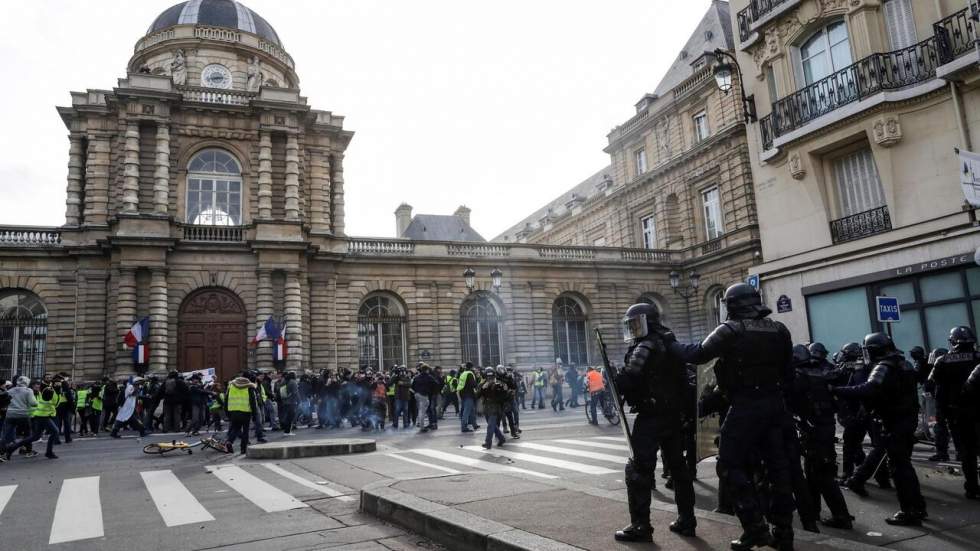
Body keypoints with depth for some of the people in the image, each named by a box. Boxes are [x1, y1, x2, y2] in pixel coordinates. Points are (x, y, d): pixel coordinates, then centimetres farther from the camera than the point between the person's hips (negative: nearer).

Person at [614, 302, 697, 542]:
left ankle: (640, 526, -2)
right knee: (678, 466, 16)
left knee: (639, 469, -4)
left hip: (651, 417, -9)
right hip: (673, 415, 9)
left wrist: (611, 382, -7)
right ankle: (686, 520, 23)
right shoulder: (671, 345, 14)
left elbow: (630, 380, -24)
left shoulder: (645, 347, -13)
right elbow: (682, 380, 15)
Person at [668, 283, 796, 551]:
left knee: (733, 464, 3)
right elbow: (788, 372, 13)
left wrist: (670, 344, 6)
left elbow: (697, 354, -8)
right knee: (778, 465, 12)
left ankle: (755, 528, -1)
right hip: (775, 404, 7)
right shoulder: (779, 330, 7)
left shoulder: (731, 330, -11)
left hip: (746, 406, -6)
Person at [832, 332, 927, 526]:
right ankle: (918, 507, 28)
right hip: (909, 419, 9)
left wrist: (836, 390, -33)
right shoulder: (903, 364, 11)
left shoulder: (884, 367, -18)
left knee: (899, 467, -3)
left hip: (894, 423, -9)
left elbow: (868, 390, -33)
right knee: (904, 464, 19)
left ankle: (909, 512, 1)